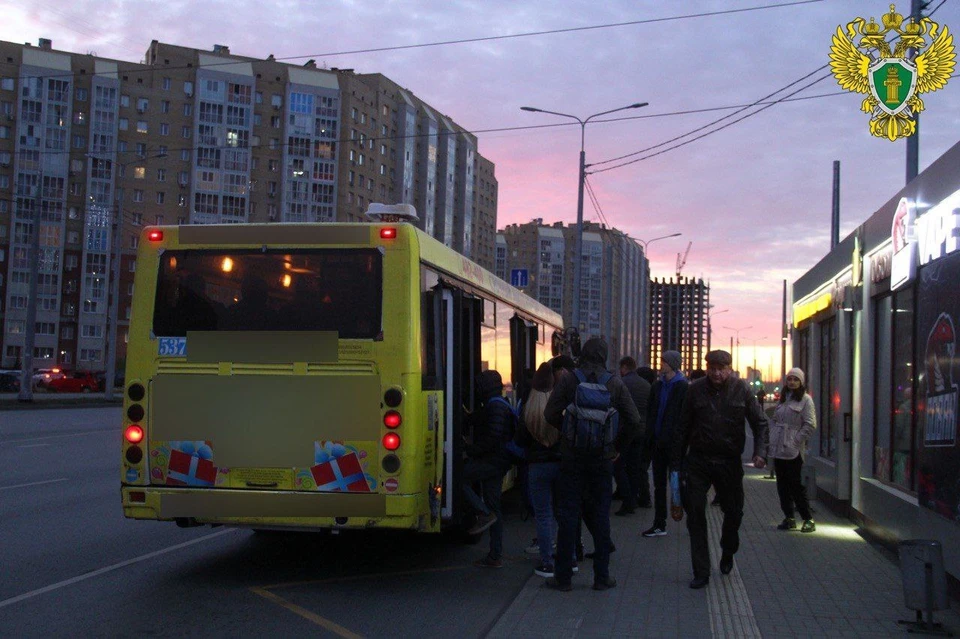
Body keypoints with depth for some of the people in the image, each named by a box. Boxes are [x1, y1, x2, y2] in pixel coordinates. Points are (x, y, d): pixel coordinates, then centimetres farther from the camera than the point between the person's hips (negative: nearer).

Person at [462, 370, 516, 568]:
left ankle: (485, 514, -10)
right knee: (494, 508, 10)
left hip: (493, 460, -10)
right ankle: (495, 557, 13)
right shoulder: (499, 405, 19)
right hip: (497, 462, 10)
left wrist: (471, 450, -16)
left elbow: (493, 437, -22)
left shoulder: (495, 406, -13)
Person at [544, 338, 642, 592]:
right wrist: (619, 446, 7)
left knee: (568, 514, 5)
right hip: (603, 457, 1)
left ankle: (563, 576, 9)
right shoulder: (615, 383, -2)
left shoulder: (569, 380, -6)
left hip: (572, 455, -1)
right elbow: (634, 420, -4)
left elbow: (551, 414, -9)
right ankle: (601, 576, 14)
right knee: (601, 515, 10)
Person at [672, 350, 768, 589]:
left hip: (729, 462, 0)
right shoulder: (695, 390, -1)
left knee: (734, 512, 12)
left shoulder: (741, 390, -2)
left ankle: (728, 553, 42)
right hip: (698, 460, 0)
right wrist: (676, 463, 3)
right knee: (695, 513, -5)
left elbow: (760, 423, 4)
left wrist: (759, 452, -12)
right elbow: (683, 428, 4)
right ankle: (701, 572, 3)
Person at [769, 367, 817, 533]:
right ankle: (789, 517, 17)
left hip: (793, 450, -7)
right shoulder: (783, 398, 15)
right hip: (778, 449, 7)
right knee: (782, 485, 9)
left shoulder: (805, 399, -5)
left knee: (795, 485, -6)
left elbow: (810, 424, -11)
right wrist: (772, 439, 7)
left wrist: (796, 440, -14)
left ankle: (808, 519, 4)